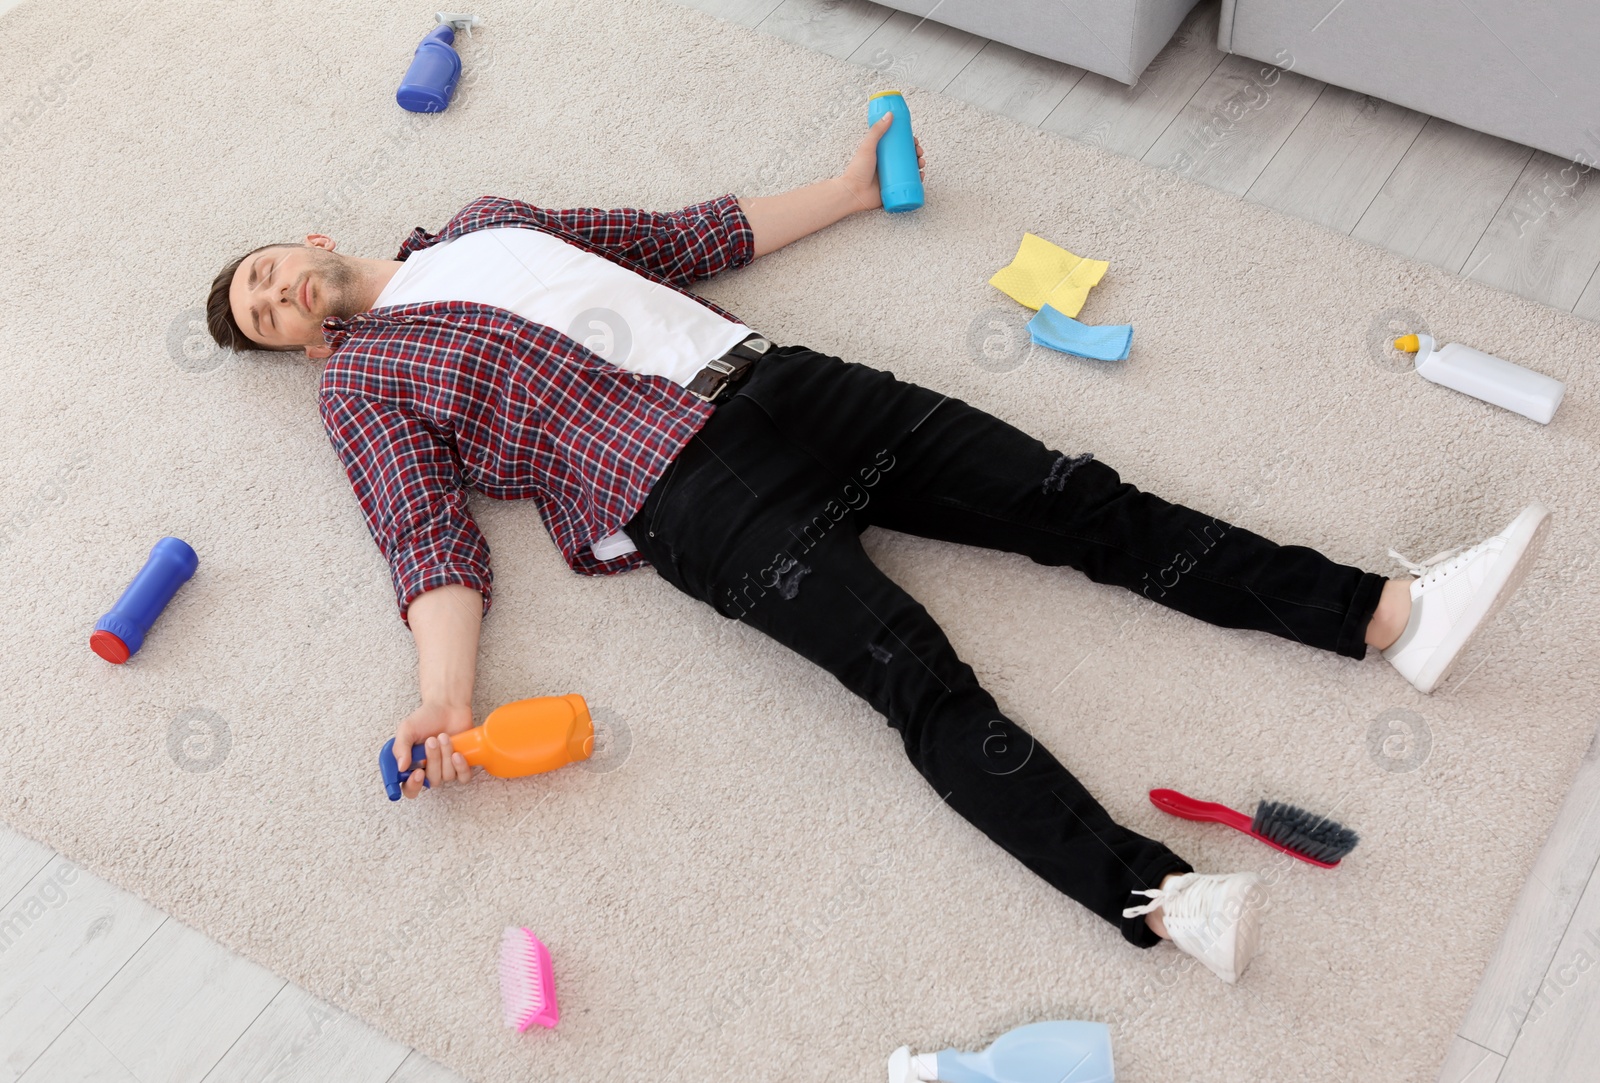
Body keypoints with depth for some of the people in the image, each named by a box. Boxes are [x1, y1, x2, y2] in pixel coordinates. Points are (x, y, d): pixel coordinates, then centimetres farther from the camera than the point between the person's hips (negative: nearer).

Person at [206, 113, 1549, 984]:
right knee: (911, 666, -28)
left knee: (1073, 497, -8)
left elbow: (678, 237, 31)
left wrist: (843, 193, 31)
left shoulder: (478, 222, 28)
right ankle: (1153, 893, -43)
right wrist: (445, 696, -18)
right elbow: (433, 536, 0)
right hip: (688, 491, -5)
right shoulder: (359, 379, 13)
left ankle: (1387, 612, -12)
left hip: (769, 379, 6)